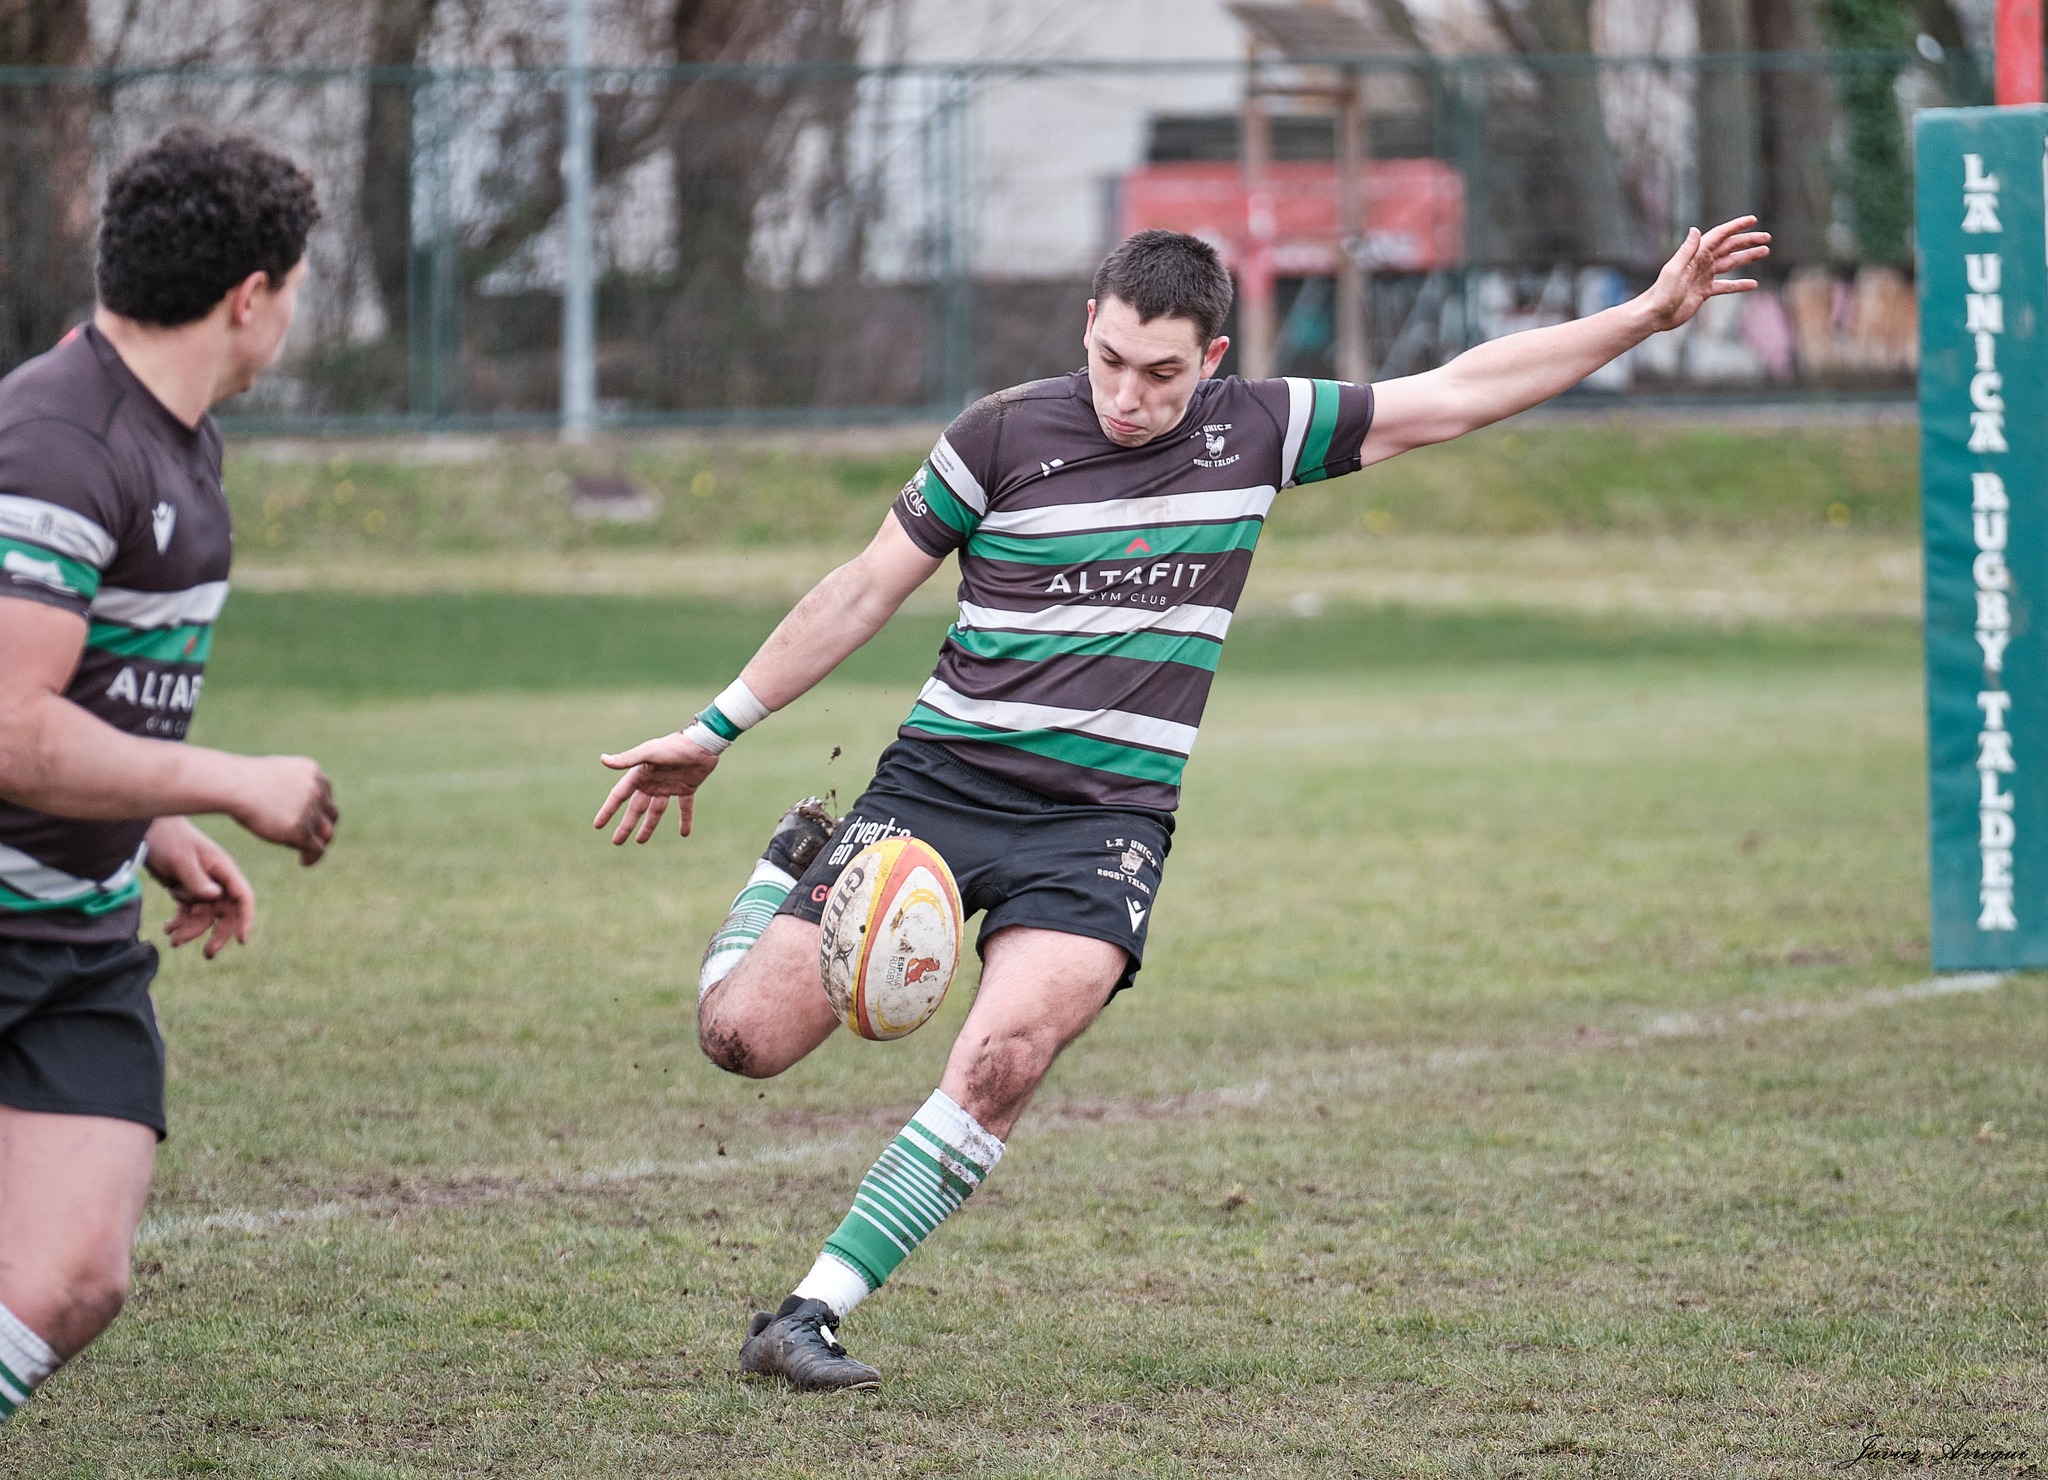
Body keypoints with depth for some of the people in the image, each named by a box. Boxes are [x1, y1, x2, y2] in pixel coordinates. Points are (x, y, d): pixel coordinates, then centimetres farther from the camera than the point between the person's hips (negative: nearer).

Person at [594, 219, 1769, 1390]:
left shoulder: (1255, 432, 3)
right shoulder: (1005, 434, -3)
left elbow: (1459, 394, 9)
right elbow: (867, 591, 6)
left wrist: (1651, 314, 7)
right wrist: (717, 731, 7)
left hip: (1104, 821, 0)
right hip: (940, 782, 0)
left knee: (1004, 1058, -26)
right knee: (747, 1033, -9)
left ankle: (809, 1318, -19)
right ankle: (794, 865, 26)